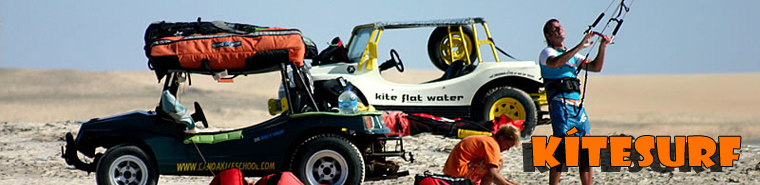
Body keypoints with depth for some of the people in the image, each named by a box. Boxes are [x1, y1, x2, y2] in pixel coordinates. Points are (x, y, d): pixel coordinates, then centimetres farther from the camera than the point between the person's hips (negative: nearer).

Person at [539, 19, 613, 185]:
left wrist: (602, 47, 4)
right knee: (562, 147, -14)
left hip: (577, 105, 7)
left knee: (587, 149, 3)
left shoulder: (572, 54, 24)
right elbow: (556, 62, -22)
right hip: (560, 104, -7)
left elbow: (595, 67, 17)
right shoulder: (547, 52, 2)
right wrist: (580, 47, -23)